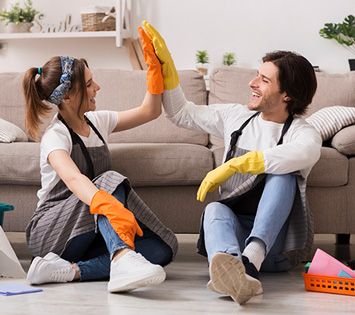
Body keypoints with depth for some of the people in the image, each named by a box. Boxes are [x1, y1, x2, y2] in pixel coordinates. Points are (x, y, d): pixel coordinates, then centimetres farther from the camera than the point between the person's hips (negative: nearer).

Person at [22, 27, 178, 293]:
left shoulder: (97, 121, 9)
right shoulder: (55, 137, -15)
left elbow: (149, 112, 18)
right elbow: (73, 178, -37)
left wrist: (155, 67, 5)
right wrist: (111, 207, -55)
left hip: (94, 235, 7)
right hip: (50, 234, -7)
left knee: (165, 246, -20)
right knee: (111, 180, -31)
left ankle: (70, 270, -32)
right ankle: (122, 259, -56)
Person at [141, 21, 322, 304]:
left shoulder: (304, 133, -3)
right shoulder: (236, 117, 15)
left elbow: (303, 154, -30)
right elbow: (181, 113, 25)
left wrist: (232, 166, -31)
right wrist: (165, 63, 16)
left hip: (277, 245, -3)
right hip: (235, 230, 3)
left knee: (282, 174, -27)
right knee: (215, 209, -32)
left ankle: (252, 257, -49)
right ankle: (233, 271, -67)